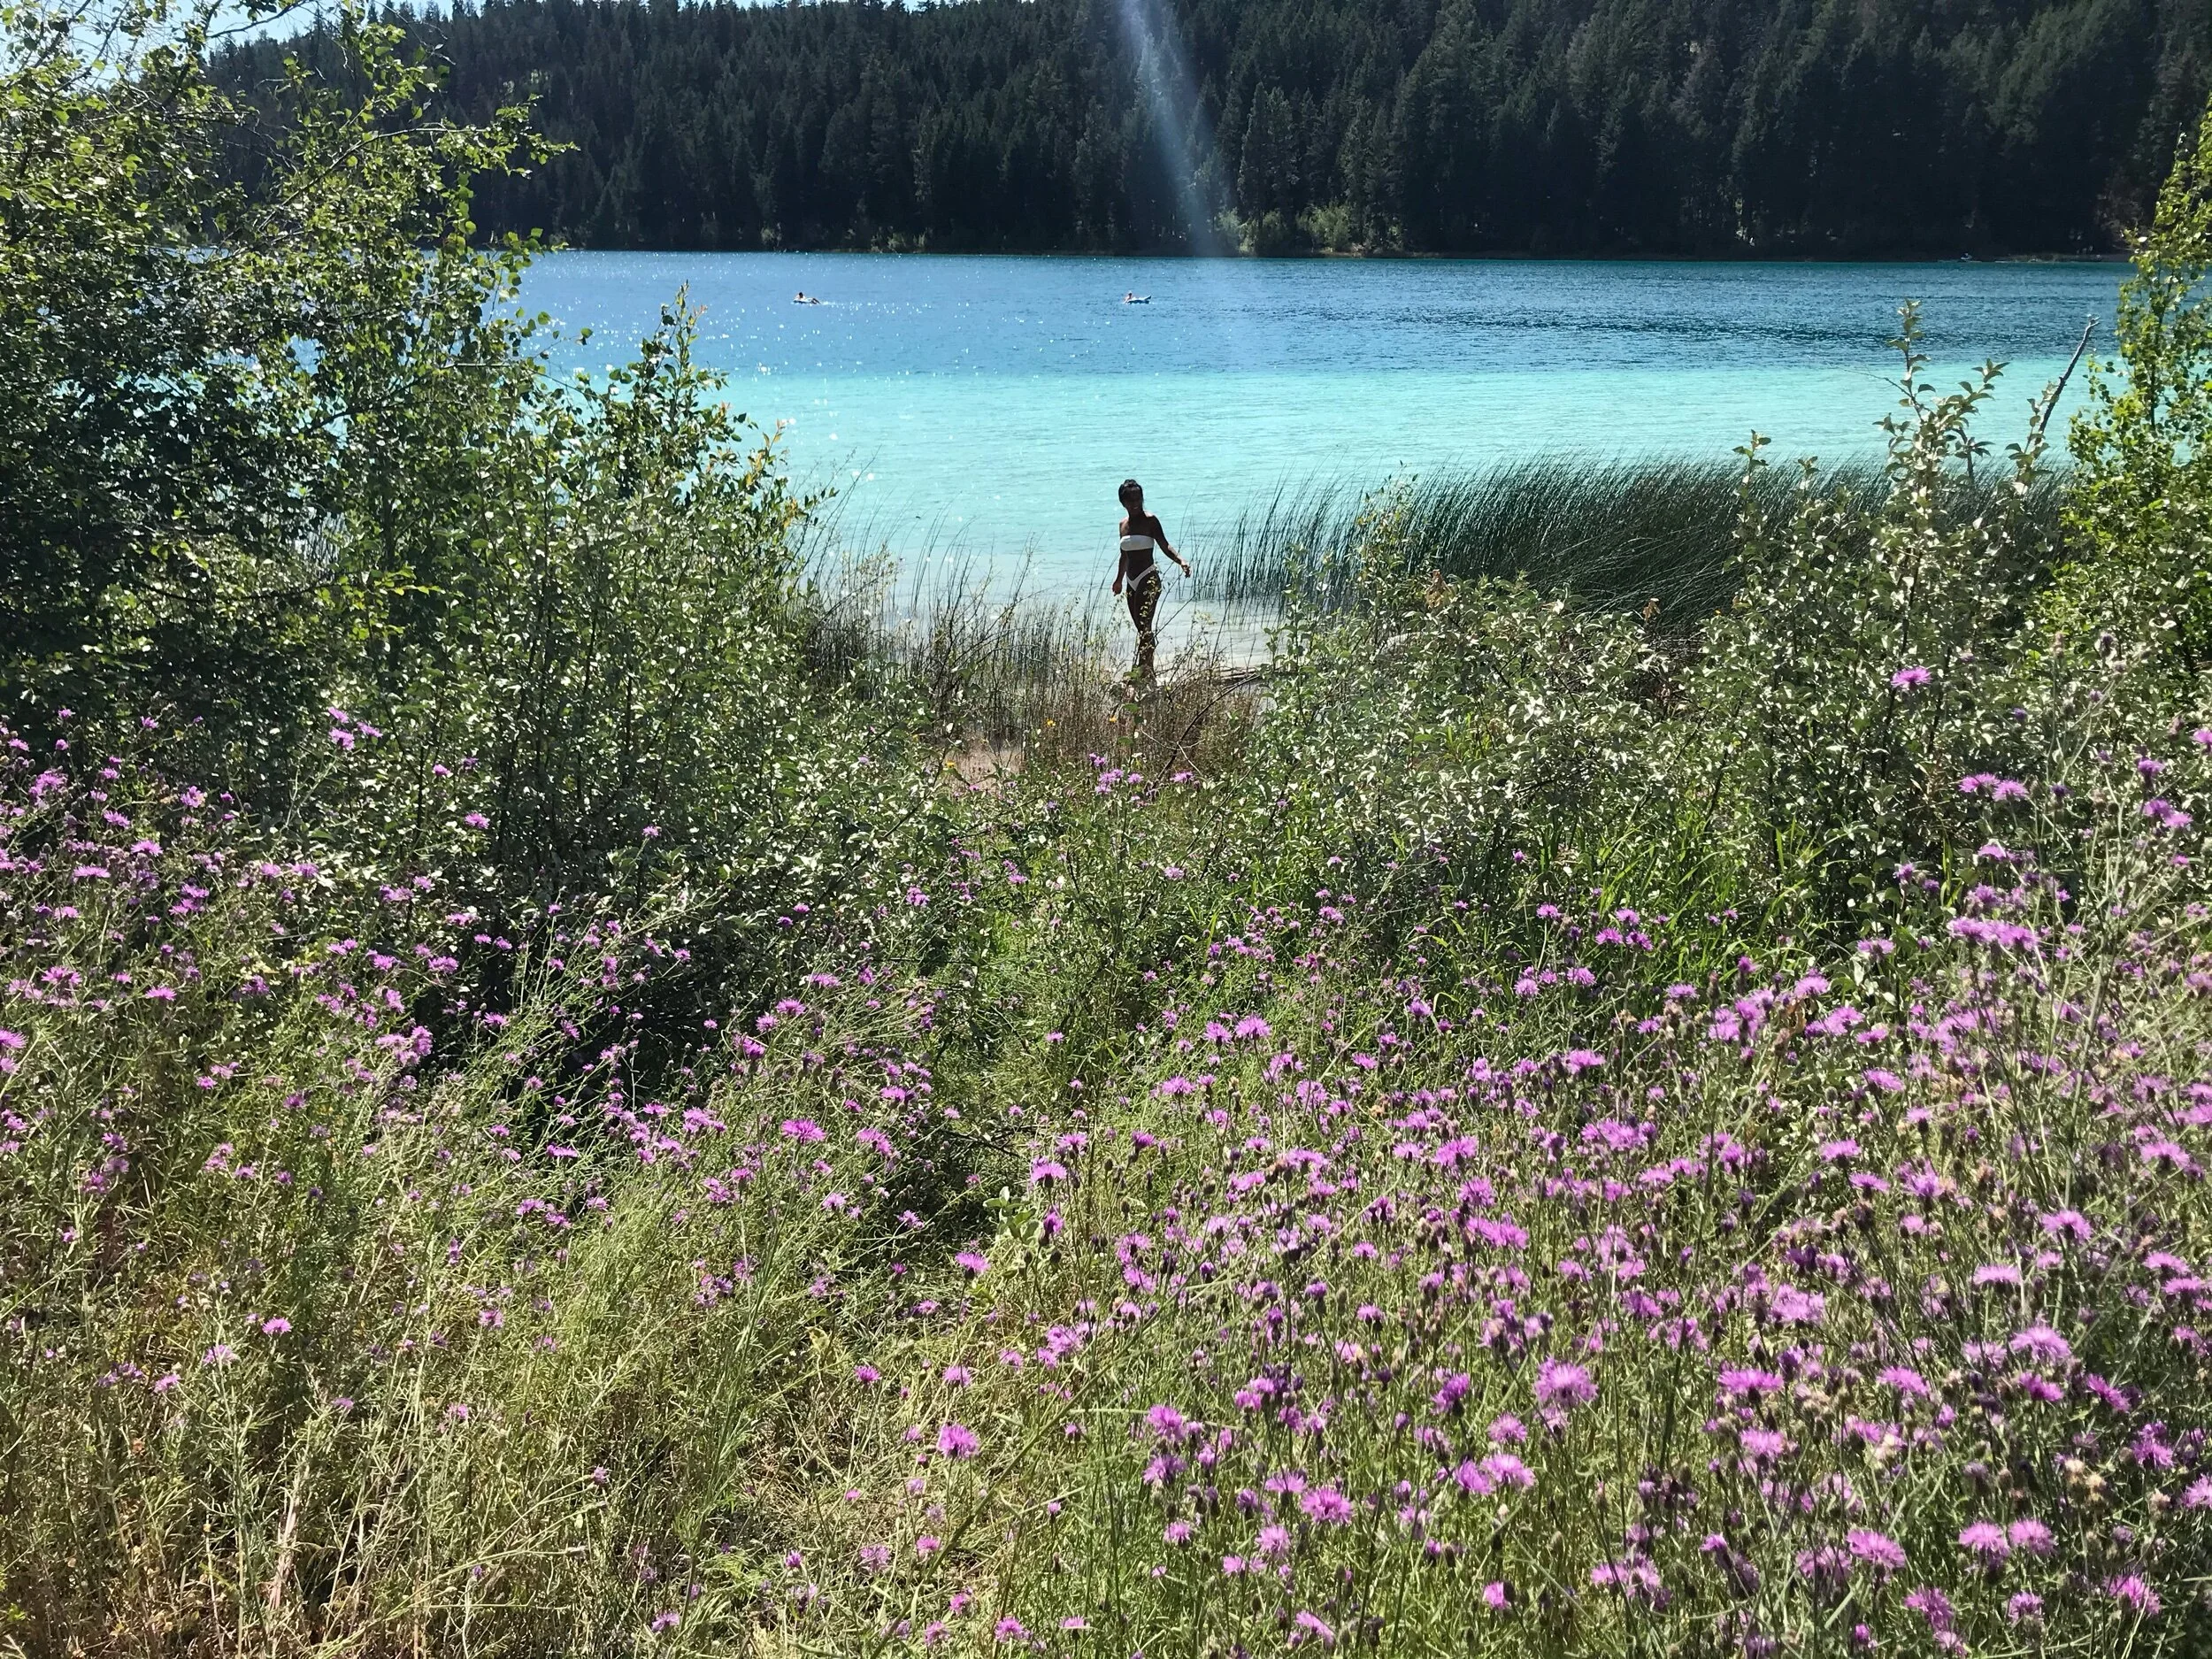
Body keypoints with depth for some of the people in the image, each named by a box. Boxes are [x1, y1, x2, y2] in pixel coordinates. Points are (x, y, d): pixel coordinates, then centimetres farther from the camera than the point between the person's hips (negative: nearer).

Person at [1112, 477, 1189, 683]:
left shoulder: (1150, 521, -6)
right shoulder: (1123, 525, 13)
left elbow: (1165, 546, -12)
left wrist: (1180, 560, -29)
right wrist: (1119, 580, 34)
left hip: (1148, 578, -7)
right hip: (1131, 581, 7)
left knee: (1145, 626, -17)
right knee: (1141, 628, 8)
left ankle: (1143, 668, -26)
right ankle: (1148, 672, 12)